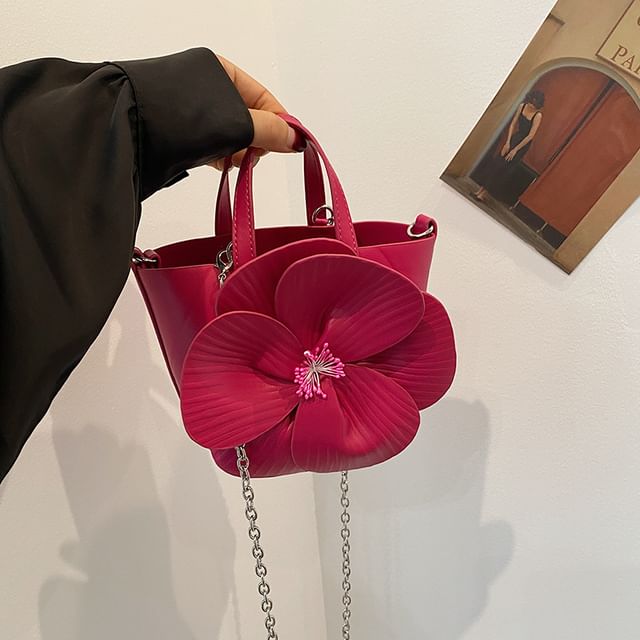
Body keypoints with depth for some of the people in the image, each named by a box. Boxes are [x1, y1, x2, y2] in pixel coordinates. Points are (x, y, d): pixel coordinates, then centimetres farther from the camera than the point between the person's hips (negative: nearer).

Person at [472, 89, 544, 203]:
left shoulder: (538, 115, -20)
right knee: (496, 161, 3)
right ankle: (482, 188, 11)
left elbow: (530, 136, -20)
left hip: (524, 144, -6)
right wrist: (507, 142, -9)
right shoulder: (522, 106, -5)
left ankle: (485, 193, 4)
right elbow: (513, 123, -1)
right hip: (514, 137, 6)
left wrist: (515, 150, -17)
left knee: (504, 168, -3)